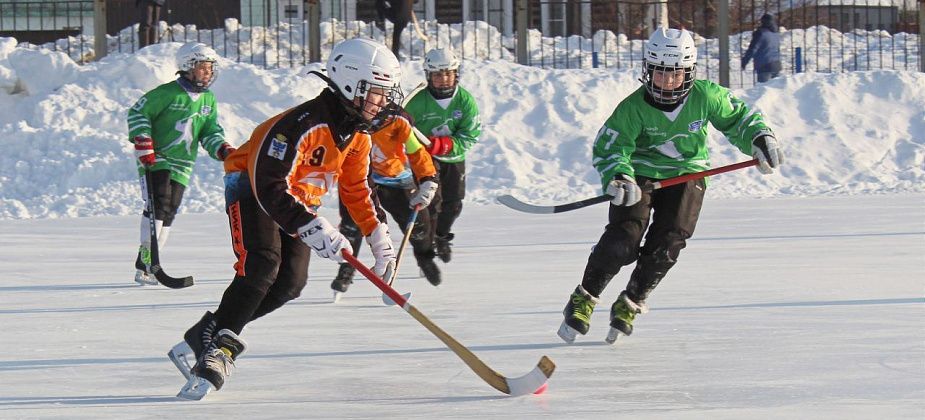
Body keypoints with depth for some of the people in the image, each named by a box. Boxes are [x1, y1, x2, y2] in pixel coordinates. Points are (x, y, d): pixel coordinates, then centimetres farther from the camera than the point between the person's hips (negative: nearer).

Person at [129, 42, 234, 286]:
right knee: (159, 204, -19)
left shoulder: (209, 99, 9)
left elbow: (210, 132, 13)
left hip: (182, 165, 6)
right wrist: (143, 144, -16)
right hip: (155, 158, -6)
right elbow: (138, 112, -8)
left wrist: (223, 150, -7)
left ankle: (147, 266, 10)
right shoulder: (168, 93, -11)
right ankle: (146, 260, -19)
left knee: (169, 212, 3)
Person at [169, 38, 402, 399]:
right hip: (251, 189, -8)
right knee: (262, 264, -28)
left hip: (299, 200, 8)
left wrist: (378, 237, 1)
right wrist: (313, 229, -44)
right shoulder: (303, 125, -31)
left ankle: (204, 336, -1)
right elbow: (270, 187, -36)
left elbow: (356, 190, 10)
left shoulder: (358, 135, -3)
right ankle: (217, 348, -24)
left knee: (291, 282, -9)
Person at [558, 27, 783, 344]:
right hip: (640, 172, -2)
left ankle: (630, 305, 5)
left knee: (667, 242, -15)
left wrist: (760, 139, -9)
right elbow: (609, 147, -15)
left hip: (687, 175, 2)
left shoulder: (706, 97, -13)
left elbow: (737, 117, 5)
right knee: (623, 239, -18)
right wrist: (618, 176, -33)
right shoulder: (634, 107, -18)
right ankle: (583, 300, 0)